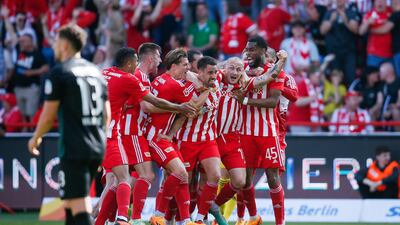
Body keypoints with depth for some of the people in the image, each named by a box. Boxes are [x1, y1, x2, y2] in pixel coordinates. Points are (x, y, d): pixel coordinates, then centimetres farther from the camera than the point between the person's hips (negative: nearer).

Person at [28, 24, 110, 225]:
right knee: (70, 202, 20)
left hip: (73, 149, -7)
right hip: (97, 148, 7)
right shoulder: (96, 71, 14)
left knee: (80, 207, -11)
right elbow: (107, 114, 17)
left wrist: (35, 139, 10)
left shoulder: (59, 73, -7)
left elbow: (48, 116, -7)